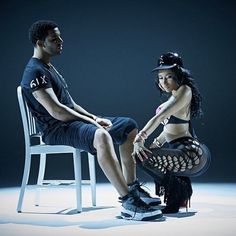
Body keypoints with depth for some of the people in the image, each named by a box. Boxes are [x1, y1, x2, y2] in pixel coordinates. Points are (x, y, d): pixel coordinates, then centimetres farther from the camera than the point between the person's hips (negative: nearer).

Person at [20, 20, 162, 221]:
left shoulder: (49, 68, 21)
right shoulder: (35, 72, -12)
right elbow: (55, 110, -23)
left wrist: (95, 118, 5)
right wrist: (91, 122, -17)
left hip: (72, 122, 11)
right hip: (56, 130, -11)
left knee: (129, 126, 10)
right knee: (101, 135, -40)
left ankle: (132, 187, 9)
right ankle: (129, 203, -41)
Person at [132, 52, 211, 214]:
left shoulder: (184, 91, -10)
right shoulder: (175, 96, 19)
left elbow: (160, 117, -23)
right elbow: (169, 129, 23)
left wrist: (140, 139, -32)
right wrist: (154, 145, 10)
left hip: (191, 154, -11)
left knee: (143, 156, -25)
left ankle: (177, 192, -5)